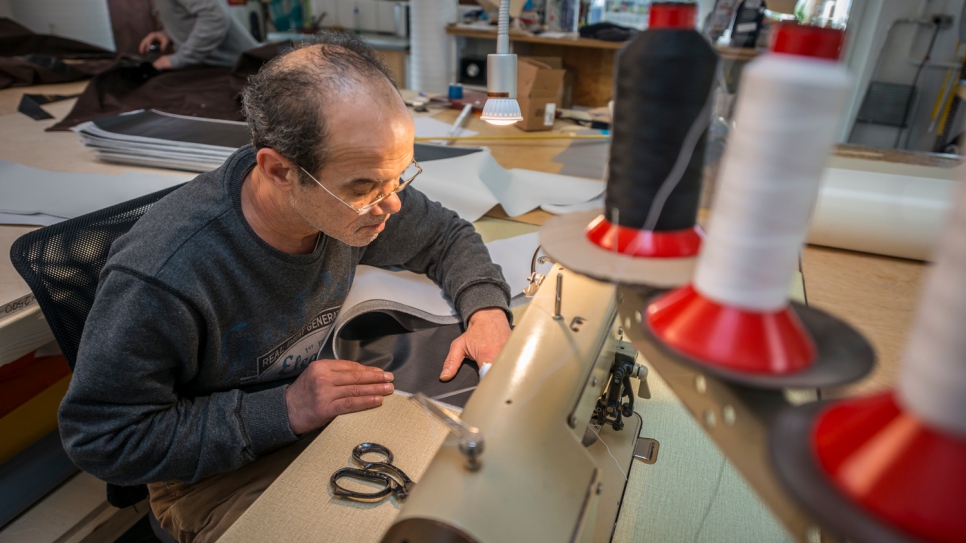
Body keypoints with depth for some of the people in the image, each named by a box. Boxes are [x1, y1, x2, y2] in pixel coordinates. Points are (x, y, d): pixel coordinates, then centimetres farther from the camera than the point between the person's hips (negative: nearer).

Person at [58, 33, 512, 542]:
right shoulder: (159, 278, -33)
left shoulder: (349, 183, -16)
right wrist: (284, 411, -29)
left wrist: (487, 310, -18)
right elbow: (101, 438, -21)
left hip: (335, 408, 4)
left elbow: (445, 236, 1)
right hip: (218, 476, -3)